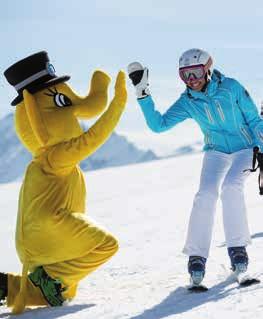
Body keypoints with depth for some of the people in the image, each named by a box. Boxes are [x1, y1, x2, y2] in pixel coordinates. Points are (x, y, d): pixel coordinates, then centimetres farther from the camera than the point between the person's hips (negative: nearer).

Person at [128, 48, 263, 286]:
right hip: (216, 152, 2)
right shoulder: (188, 102, -5)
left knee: (231, 187, -29)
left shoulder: (231, 88, -13)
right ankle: (197, 255, -19)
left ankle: (237, 248, -18)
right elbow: (158, 124, -12)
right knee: (206, 194, -23)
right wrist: (143, 94, -20)